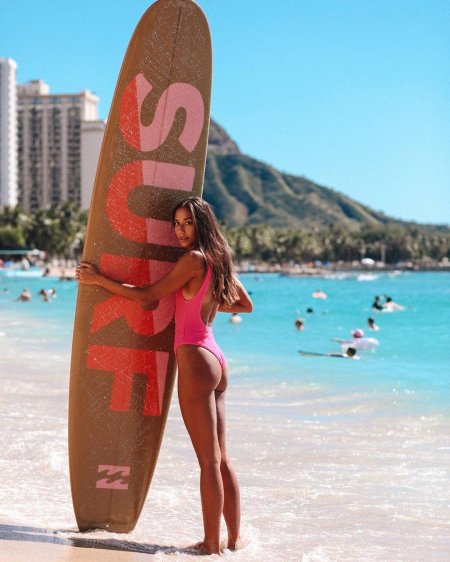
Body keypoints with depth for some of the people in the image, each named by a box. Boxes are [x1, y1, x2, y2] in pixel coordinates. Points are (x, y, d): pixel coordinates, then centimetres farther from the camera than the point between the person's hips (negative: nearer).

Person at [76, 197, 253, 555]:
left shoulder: (194, 259, -11)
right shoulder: (219, 260, 14)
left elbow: (148, 297, -8)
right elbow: (246, 305, 26)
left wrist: (98, 279, -3)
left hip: (195, 358, -9)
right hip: (216, 362, 9)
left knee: (210, 460, -6)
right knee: (220, 459, 11)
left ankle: (211, 544, -1)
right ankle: (233, 540, 14)